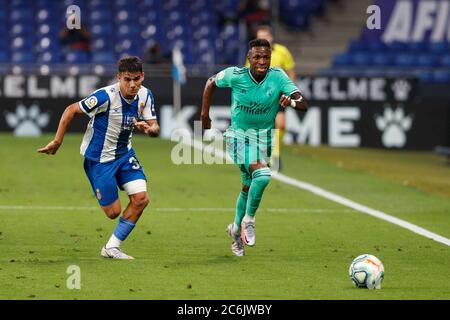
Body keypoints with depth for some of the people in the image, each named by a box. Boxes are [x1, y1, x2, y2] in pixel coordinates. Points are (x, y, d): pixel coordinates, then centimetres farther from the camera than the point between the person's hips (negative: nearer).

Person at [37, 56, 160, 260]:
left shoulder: (145, 95, -7)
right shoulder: (106, 96, -26)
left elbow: (155, 128, -5)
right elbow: (71, 110, -16)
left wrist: (149, 129, -30)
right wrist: (57, 142, -13)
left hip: (124, 153, 6)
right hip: (98, 158, -6)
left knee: (141, 199, -8)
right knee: (113, 212, -8)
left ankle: (111, 248, 6)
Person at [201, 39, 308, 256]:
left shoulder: (278, 77, -14)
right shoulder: (235, 75, -15)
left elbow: (303, 104, -20)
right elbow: (211, 82, 5)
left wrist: (291, 101, -43)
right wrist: (205, 114, 6)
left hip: (263, 139, 3)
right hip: (239, 135, -3)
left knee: (248, 186, 17)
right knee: (262, 175, -27)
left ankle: (237, 228, 42)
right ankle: (249, 219, -6)